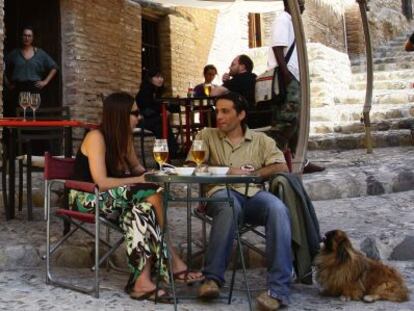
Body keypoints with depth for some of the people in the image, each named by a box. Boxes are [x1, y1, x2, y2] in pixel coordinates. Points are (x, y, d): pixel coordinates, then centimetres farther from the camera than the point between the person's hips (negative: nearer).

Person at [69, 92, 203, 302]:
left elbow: (135, 167, 20)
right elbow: (101, 182, -25)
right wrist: (140, 180, -20)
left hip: (113, 197, 7)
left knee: (143, 210, -29)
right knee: (151, 194, -27)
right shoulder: (96, 137, -17)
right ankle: (172, 264, -19)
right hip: (88, 197, -7)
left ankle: (142, 281, -34)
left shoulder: (124, 136, 7)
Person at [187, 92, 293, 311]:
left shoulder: (260, 140, 20)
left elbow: (281, 167, 7)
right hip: (222, 193, -1)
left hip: (253, 194, 1)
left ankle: (278, 289, -36)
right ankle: (212, 279, -33)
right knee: (229, 207, -40)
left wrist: (250, 174, -5)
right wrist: (224, 173, -3)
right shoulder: (207, 135, 20)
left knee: (278, 209, -33)